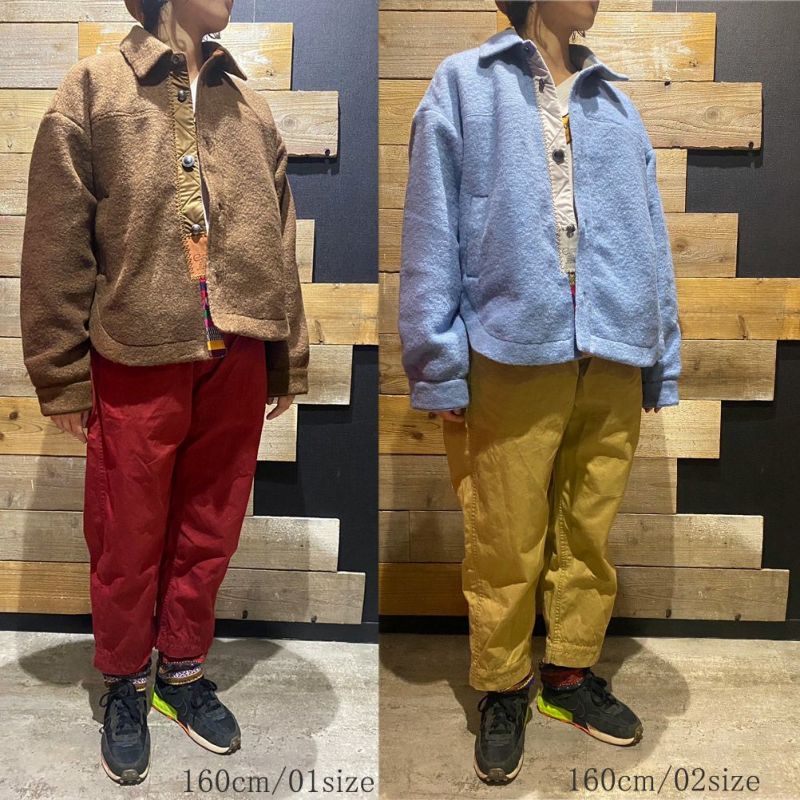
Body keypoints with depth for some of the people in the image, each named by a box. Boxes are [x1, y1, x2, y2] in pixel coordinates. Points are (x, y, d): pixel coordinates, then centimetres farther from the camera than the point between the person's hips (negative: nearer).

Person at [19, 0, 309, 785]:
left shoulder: (250, 106, 12)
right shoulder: (93, 88, 1)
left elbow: (279, 245, 12)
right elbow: (56, 246, -2)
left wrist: (287, 359, 11)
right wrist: (63, 376, -5)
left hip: (236, 360, 4)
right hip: (137, 361, -3)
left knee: (209, 531, 13)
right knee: (128, 539, 9)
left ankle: (185, 670, 34)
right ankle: (125, 683, 31)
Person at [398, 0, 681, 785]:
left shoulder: (617, 102, 18)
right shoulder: (464, 83, 5)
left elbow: (650, 239, 15)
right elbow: (431, 234, -2)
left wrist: (661, 359, 10)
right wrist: (439, 366, -8)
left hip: (614, 356, 5)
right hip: (513, 352, -4)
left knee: (589, 533, 13)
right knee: (506, 542, 4)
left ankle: (570, 672, 32)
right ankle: (502, 689, 25)